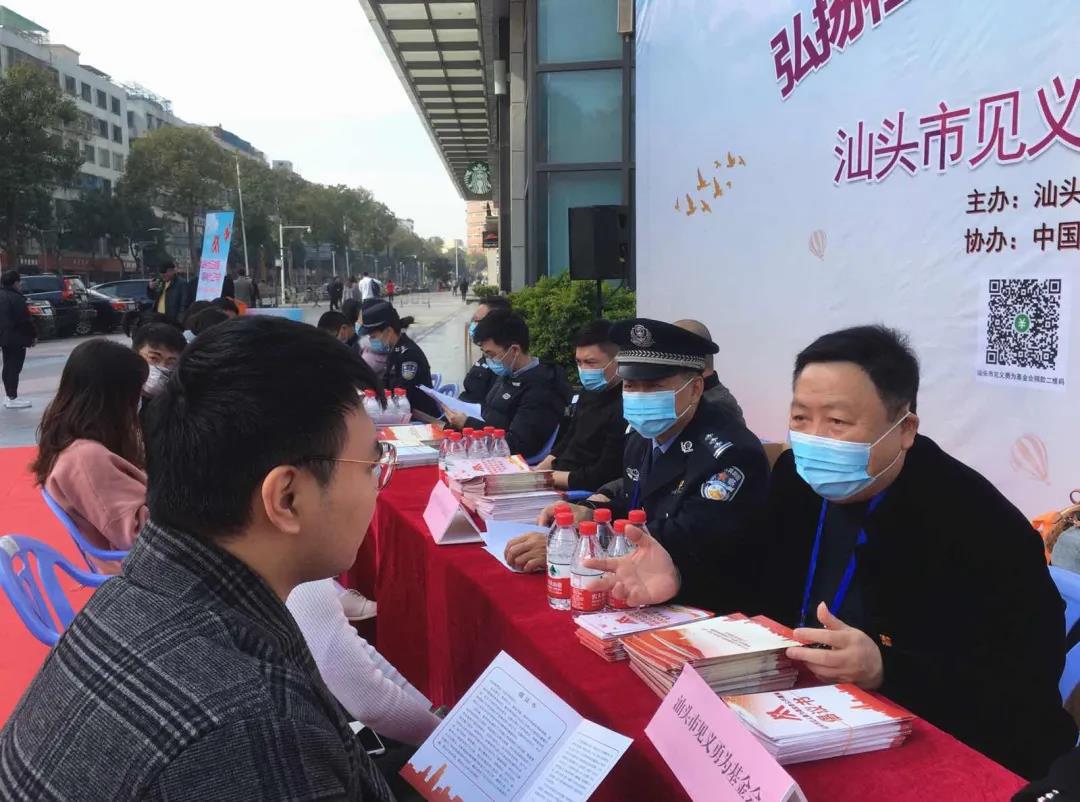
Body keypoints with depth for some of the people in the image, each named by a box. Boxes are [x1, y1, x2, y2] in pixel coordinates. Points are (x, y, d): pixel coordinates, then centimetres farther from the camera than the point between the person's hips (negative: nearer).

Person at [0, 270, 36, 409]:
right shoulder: (16, 298, -19)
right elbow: (25, 320, -20)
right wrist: (33, 335, -9)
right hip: (16, 339, -9)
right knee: (14, 368, -5)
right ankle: (12, 399, -3)